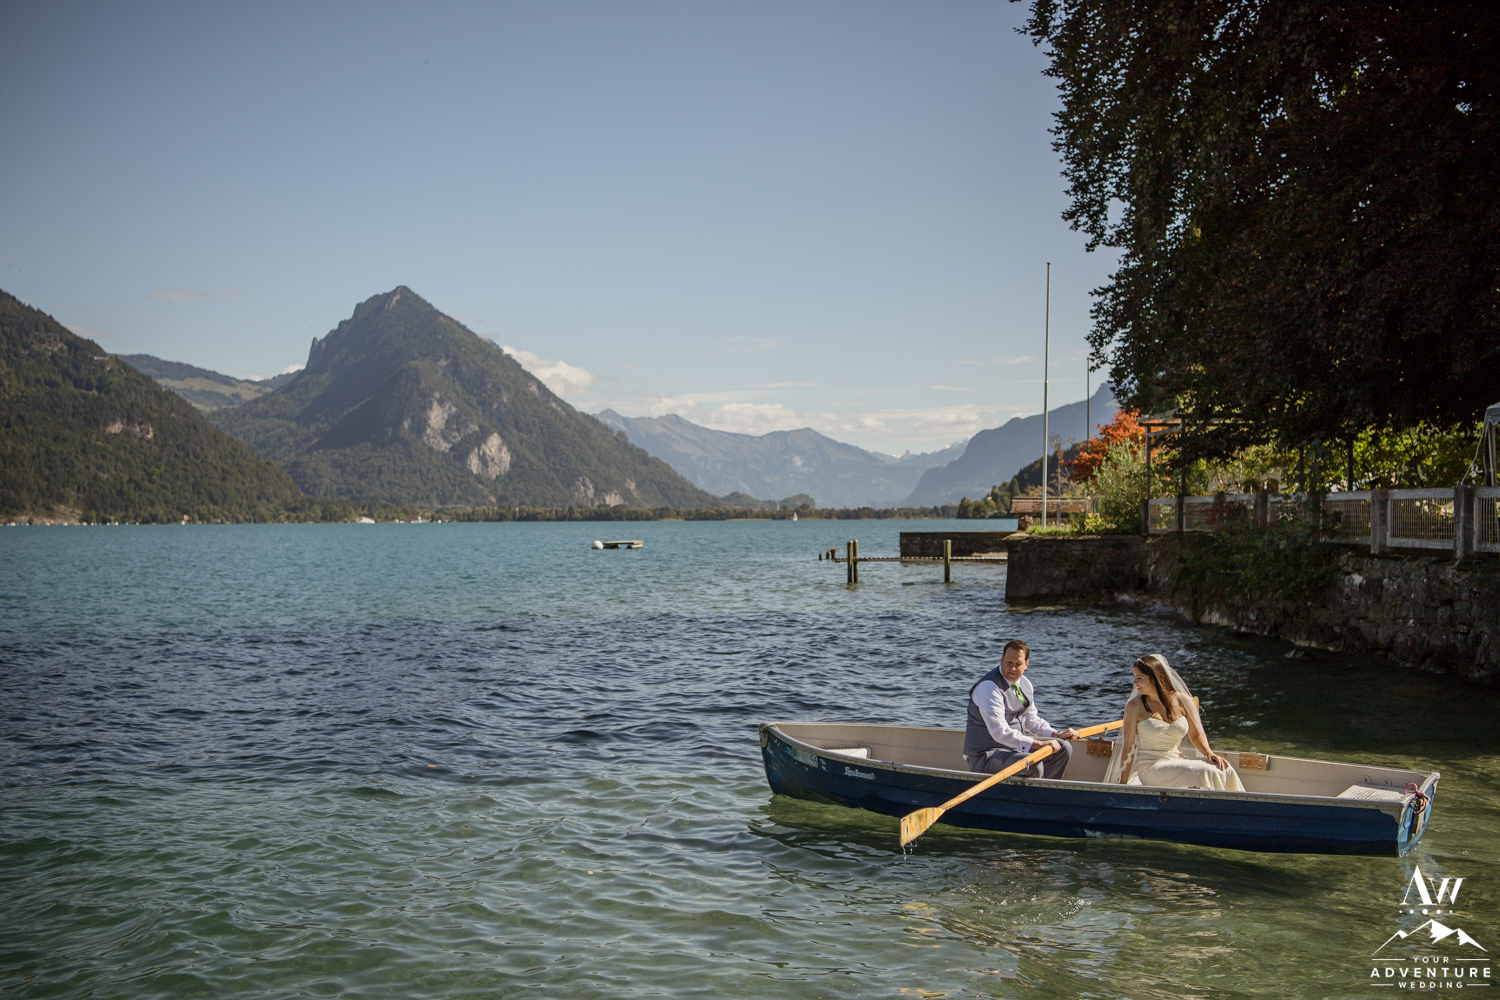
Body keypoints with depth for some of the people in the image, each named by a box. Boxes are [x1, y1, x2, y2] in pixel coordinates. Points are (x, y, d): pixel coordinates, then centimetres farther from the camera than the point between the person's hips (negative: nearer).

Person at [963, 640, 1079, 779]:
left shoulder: (1025, 684, 8)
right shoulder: (989, 687, -21)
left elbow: (1031, 719, 19)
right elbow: (1000, 732, -29)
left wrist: (1057, 734, 2)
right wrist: (1039, 744, -31)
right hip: (984, 756, -9)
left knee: (1064, 749, 5)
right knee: (1033, 765, -33)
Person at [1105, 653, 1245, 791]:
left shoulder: (1183, 701, 5)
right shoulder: (1135, 706, -4)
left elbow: (1196, 735, 15)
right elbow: (1128, 745, -3)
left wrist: (1209, 753, -6)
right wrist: (1123, 784, -4)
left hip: (1178, 762, 4)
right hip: (1150, 769, -4)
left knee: (1225, 771, -21)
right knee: (1205, 773, -27)